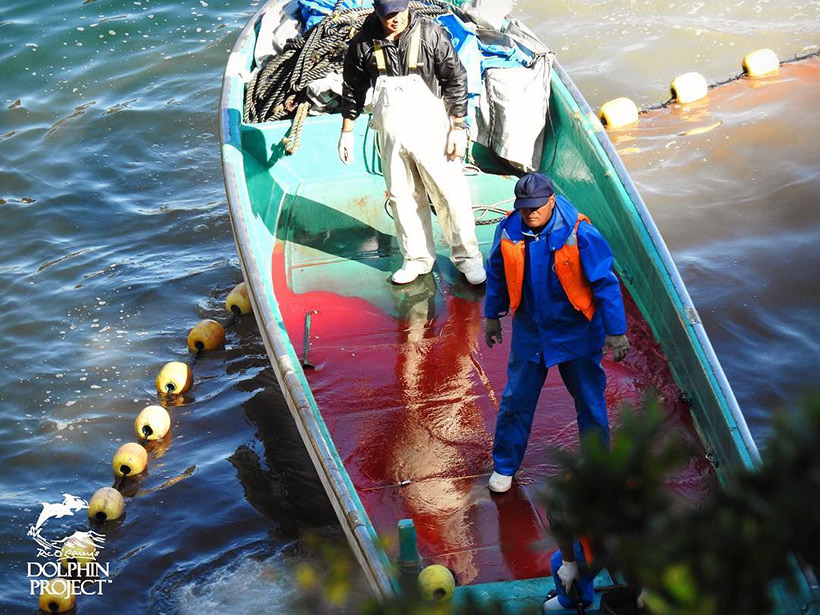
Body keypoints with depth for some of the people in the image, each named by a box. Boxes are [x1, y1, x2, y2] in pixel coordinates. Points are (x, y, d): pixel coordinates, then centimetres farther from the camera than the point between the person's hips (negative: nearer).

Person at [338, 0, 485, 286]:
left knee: (450, 192, 0)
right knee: (402, 197, 11)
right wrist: (347, 131, 11)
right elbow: (353, 89, 9)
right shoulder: (363, 43, -5)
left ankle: (466, 256, 16)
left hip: (430, 126, -2)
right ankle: (418, 258, 27)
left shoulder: (430, 33, -11)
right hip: (390, 132, 2)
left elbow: (456, 79, -5)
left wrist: (458, 127, -6)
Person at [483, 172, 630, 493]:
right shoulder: (509, 231, -11)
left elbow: (605, 283, -14)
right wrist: (492, 316, 16)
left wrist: (616, 331, -12)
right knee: (516, 401, 9)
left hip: (576, 333, -2)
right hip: (529, 331, 2)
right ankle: (504, 466, 28)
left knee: (590, 402, 10)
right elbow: (497, 274, 7)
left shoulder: (579, 234, -21)